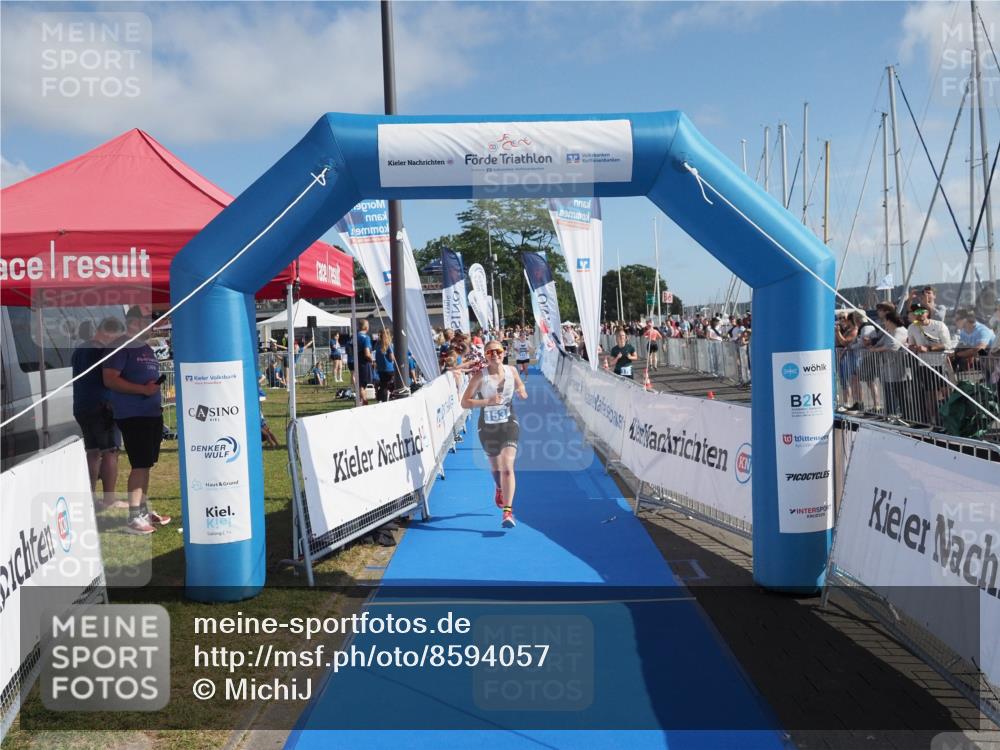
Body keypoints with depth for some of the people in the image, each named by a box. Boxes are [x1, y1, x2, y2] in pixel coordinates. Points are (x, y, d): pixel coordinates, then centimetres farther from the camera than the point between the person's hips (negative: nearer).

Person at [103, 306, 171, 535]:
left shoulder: (147, 349, 18)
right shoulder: (120, 348, -9)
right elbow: (110, 379, -18)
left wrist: (156, 387, 12)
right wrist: (142, 389, -21)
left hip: (152, 413, 9)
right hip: (132, 415, -8)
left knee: (146, 464, 14)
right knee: (140, 465, -10)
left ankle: (144, 509, 24)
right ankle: (134, 518, -5)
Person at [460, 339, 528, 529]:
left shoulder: (511, 370, -3)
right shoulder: (480, 376, -12)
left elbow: (521, 386, 16)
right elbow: (464, 402, -14)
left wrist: (522, 391, -8)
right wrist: (487, 401, -27)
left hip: (509, 423, 0)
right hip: (487, 426, 0)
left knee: (507, 467, -17)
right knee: (495, 466, 19)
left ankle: (508, 511, -17)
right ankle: (499, 489, 54)